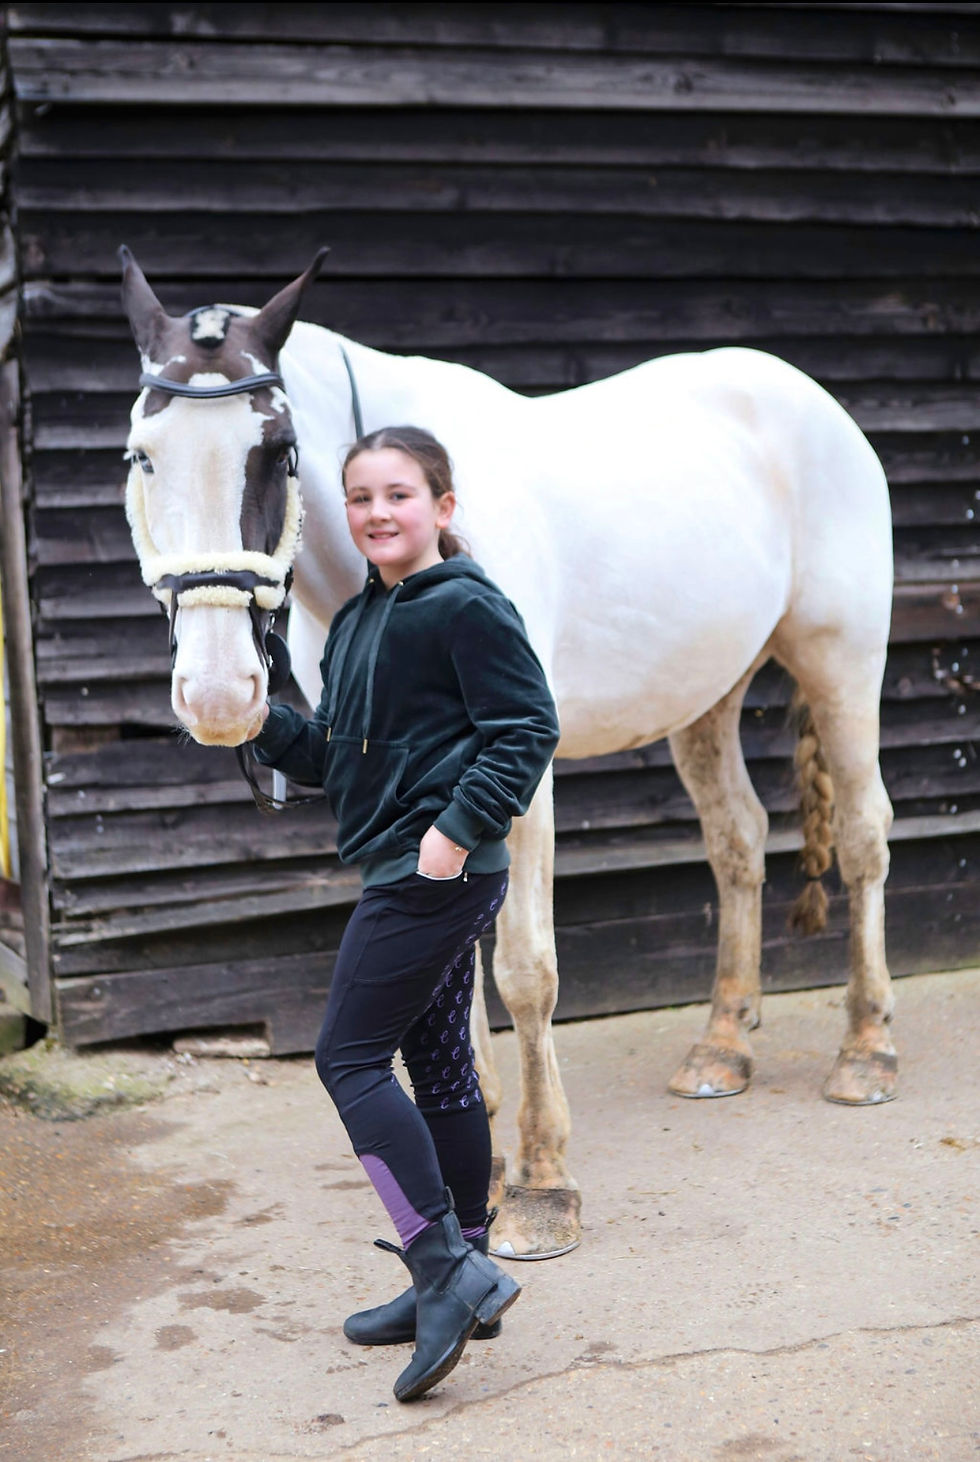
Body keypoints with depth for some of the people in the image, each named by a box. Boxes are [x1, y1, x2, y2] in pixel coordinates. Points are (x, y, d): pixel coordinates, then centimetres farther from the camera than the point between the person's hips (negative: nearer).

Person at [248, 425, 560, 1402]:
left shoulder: (467, 607, -12)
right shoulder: (357, 621, 15)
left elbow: (528, 730, -16)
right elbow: (335, 758, 19)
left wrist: (459, 826, -22)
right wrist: (264, 724, 3)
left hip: (438, 871, -10)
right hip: (406, 875, 10)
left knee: (349, 1057, -9)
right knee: (437, 1067, 14)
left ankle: (448, 1270, -7)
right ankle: (459, 1279, 25)